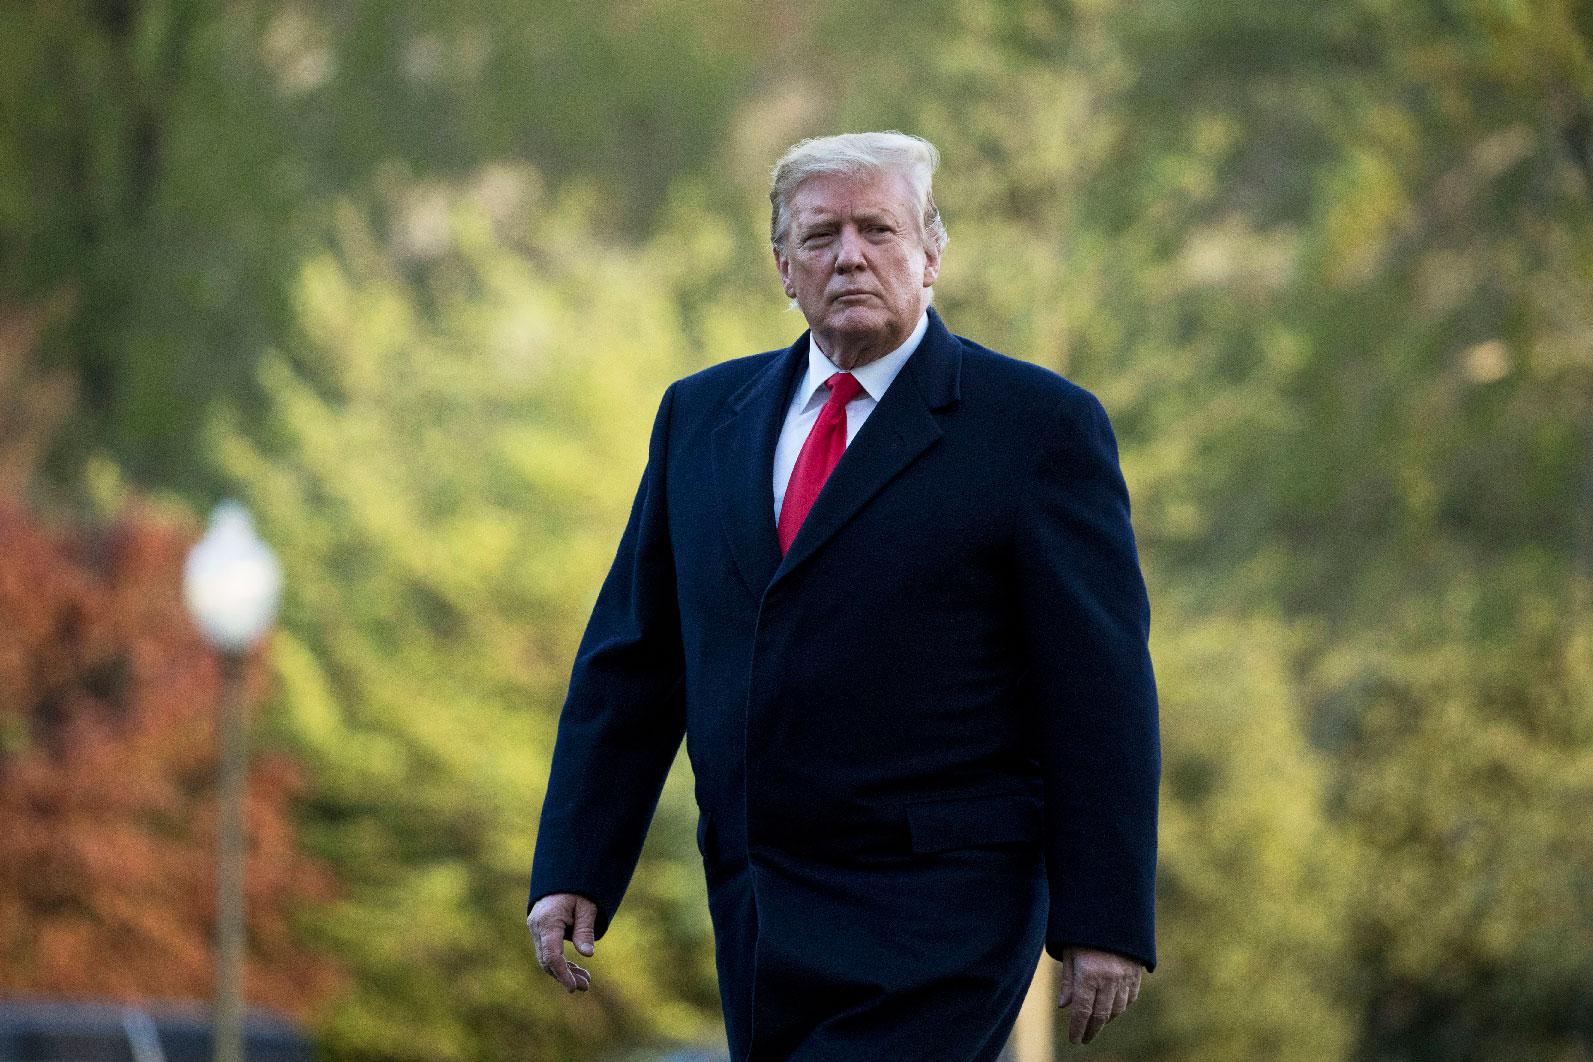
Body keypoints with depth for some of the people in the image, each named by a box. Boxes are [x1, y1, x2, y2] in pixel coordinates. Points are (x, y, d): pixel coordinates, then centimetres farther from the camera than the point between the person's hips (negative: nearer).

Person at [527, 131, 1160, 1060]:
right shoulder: (702, 416, 14)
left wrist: (1107, 923, -11)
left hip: (935, 921, -6)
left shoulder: (1037, 425, -3)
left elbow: (1102, 692, -6)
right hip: (756, 911, 6)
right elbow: (632, 660, 14)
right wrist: (572, 872, 7)